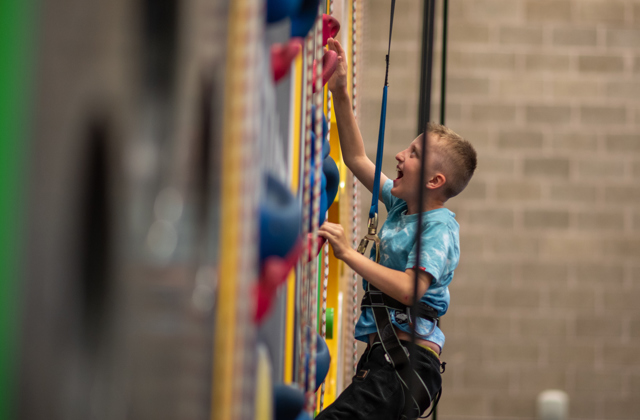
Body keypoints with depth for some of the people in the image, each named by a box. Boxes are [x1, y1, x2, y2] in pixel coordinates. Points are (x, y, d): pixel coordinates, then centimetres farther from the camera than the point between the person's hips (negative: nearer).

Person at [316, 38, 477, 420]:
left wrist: (348, 253, -21)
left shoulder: (439, 228, -10)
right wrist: (340, 94, 19)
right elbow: (357, 159, 25)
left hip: (410, 362, -9)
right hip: (382, 354, 9)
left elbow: (409, 289, -24)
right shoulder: (401, 205, 16)